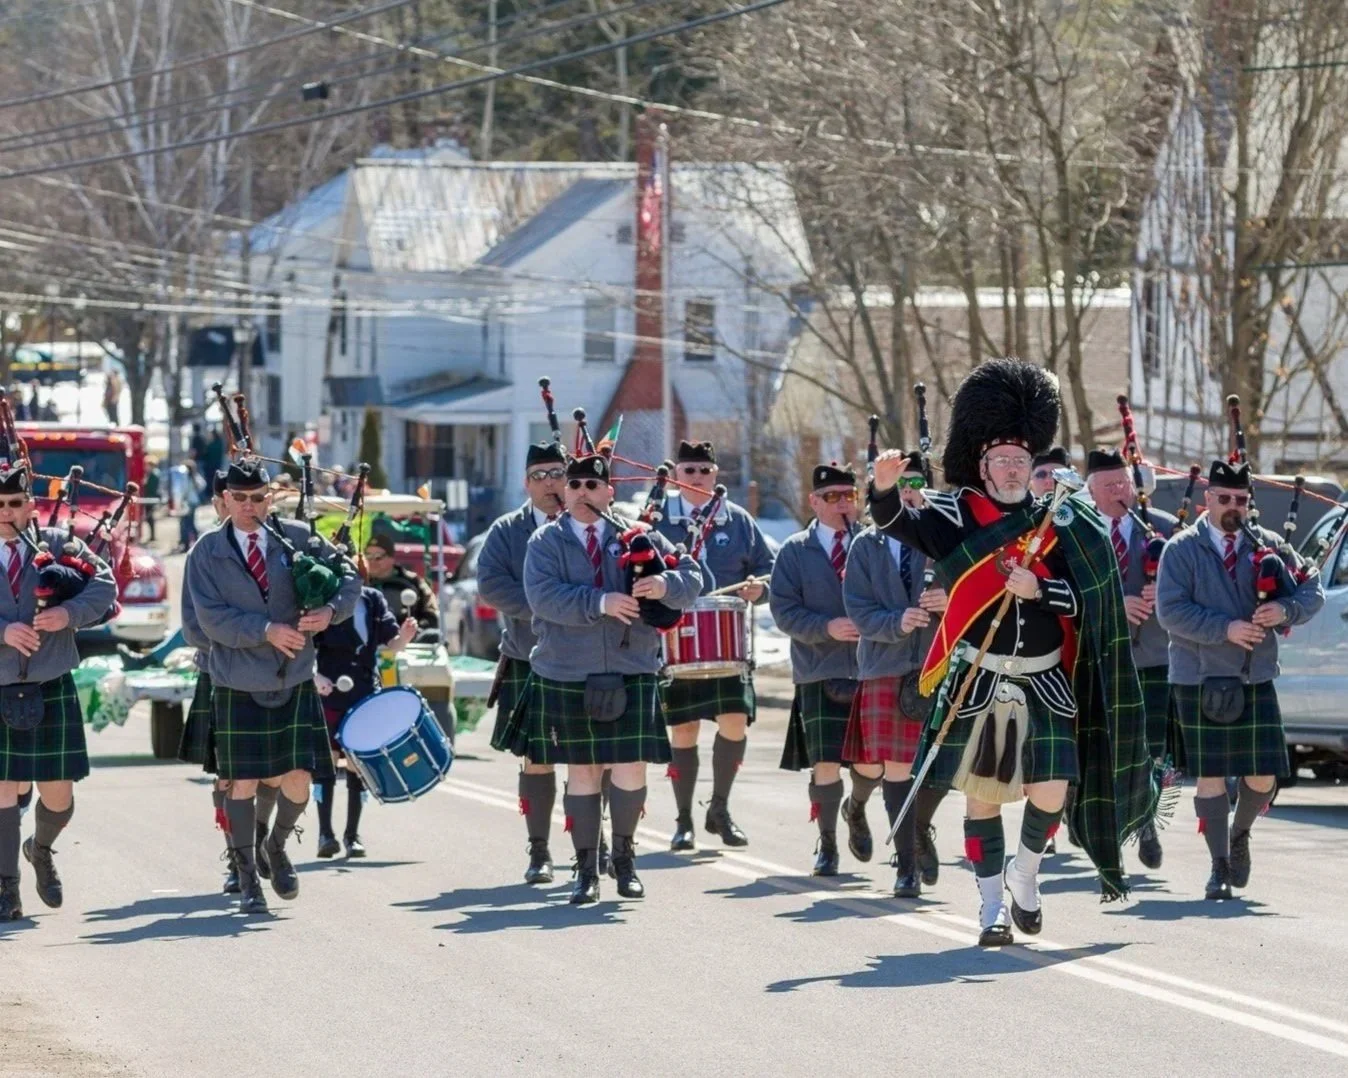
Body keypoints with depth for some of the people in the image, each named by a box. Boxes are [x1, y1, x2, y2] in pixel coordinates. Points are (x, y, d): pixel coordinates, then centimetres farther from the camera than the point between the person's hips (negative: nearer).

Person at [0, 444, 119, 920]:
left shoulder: (59, 544, 4)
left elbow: (104, 586, -2)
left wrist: (69, 614, -19)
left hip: (53, 689, 1)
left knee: (58, 792, 5)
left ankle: (41, 851, 38)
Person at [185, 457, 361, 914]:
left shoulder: (298, 538, 3)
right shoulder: (207, 552, -2)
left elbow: (348, 576, 9)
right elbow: (213, 617, -10)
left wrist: (331, 611, -11)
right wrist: (267, 630, -19)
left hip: (294, 681, 2)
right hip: (238, 686, -2)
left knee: (298, 777, -3)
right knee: (243, 781, 0)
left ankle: (276, 848, 25)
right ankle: (247, 876, 13)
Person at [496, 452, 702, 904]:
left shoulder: (638, 535, 6)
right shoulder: (546, 541, 2)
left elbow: (691, 577, 2)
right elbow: (544, 595, -14)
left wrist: (664, 585, -20)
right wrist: (600, 602, -24)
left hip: (630, 675, 1)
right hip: (568, 677, 0)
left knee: (631, 769, -4)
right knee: (581, 770, 7)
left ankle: (624, 858, 15)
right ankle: (586, 867, 17)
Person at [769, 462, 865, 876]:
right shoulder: (795, 552, 6)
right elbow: (783, 610, -1)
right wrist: (827, 627, -15)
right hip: (820, 674, -1)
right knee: (826, 764, -5)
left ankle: (856, 809, 37)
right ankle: (827, 843, 12)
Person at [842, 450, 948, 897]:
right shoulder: (867, 546, 7)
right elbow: (859, 610, 0)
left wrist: (950, 601, -20)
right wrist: (897, 623, -19)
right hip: (885, 670, 0)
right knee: (894, 766, -4)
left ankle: (921, 828, 31)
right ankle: (906, 861, 5)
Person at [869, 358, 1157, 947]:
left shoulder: (1055, 523, 6)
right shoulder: (956, 513, -1)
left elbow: (1080, 599, 4)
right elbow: (899, 523, -18)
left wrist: (1039, 589, -16)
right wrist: (885, 487, -39)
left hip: (1044, 683, 2)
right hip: (978, 681, -2)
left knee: (1050, 791, -5)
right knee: (982, 795, 2)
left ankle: (1024, 877, 22)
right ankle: (992, 907, 12)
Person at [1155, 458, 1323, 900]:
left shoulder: (1268, 546, 7)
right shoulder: (1182, 550, -2)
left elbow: (1312, 588, 8)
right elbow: (1170, 610, -11)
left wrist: (1286, 609, -14)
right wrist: (1225, 629, -19)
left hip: (1256, 679, 3)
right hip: (1201, 681, -3)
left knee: (1263, 776, 0)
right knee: (1211, 776, -1)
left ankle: (1239, 834, 30)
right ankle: (1220, 868, 8)